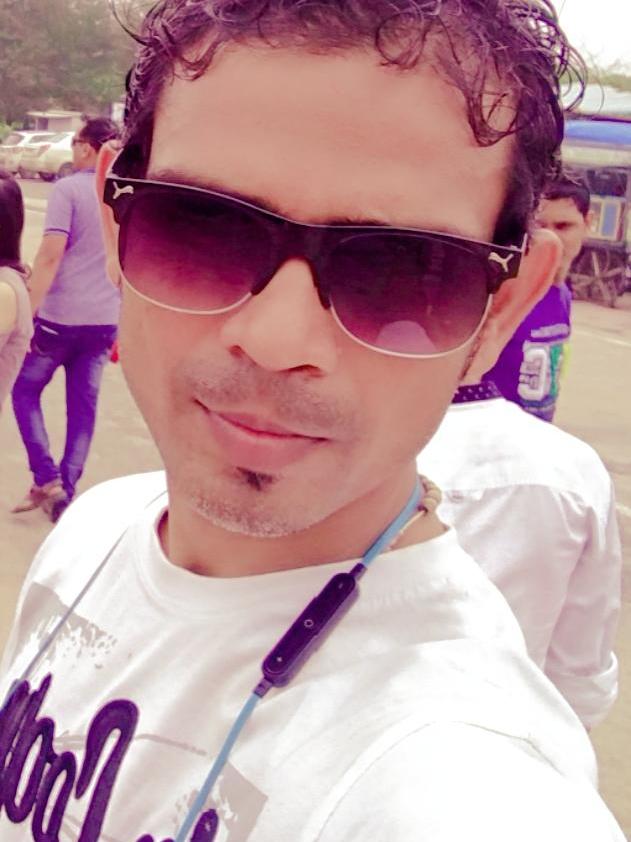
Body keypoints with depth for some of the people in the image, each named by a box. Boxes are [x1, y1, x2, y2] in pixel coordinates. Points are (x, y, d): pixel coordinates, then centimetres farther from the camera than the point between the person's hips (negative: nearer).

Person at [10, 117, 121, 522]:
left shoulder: (68, 190, -8)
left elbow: (51, 254, -17)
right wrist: (121, 324, 20)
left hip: (60, 317, -5)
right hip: (104, 320, 5)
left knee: (25, 390, 13)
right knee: (83, 409, 10)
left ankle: (46, 478, 3)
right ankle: (65, 495, 12)